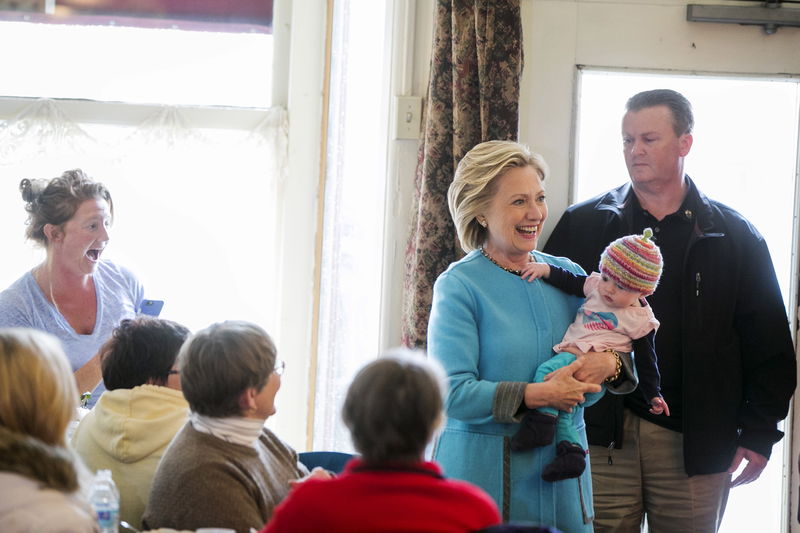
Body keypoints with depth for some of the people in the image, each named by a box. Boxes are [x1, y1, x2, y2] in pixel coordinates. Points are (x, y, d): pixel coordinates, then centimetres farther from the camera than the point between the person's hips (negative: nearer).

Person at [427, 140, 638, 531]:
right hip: (483, 472, -4)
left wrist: (610, 362, -12)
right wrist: (537, 395, -22)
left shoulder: (567, 275, 9)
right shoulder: (458, 286, -7)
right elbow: (453, 393, -15)